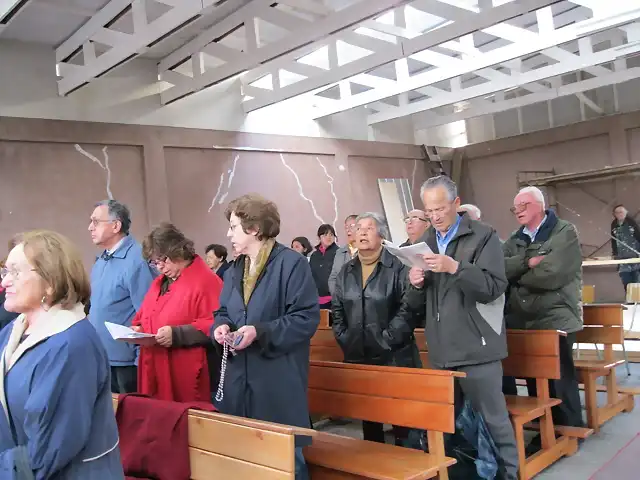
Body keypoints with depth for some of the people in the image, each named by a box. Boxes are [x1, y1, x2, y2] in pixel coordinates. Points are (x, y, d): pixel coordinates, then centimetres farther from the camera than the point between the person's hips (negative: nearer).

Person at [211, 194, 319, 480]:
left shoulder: (291, 263, -10)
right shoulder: (234, 271, 15)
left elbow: (307, 317, -15)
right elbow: (223, 312, 21)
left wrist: (260, 332, -22)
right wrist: (222, 326, -3)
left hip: (279, 379, -7)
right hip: (240, 379, 7)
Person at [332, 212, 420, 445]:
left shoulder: (398, 266, -6)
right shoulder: (346, 272, 12)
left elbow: (408, 306, -13)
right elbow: (337, 308, 14)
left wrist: (388, 338, -17)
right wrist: (343, 338, 3)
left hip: (394, 355, -5)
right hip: (358, 355, 5)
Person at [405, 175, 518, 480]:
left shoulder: (483, 236, -4)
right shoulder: (425, 243, 12)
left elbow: (494, 288, -16)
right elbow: (416, 305, 13)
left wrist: (455, 267, -26)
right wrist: (415, 285, -9)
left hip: (476, 348, -5)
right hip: (441, 351, 6)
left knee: (494, 420, 3)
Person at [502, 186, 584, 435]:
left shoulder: (565, 233, -4)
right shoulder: (514, 240, 15)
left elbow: (551, 275, -18)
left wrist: (517, 276, -3)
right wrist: (527, 262, -19)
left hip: (556, 321, -5)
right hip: (522, 322, 5)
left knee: (559, 382, 2)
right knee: (534, 380, 11)